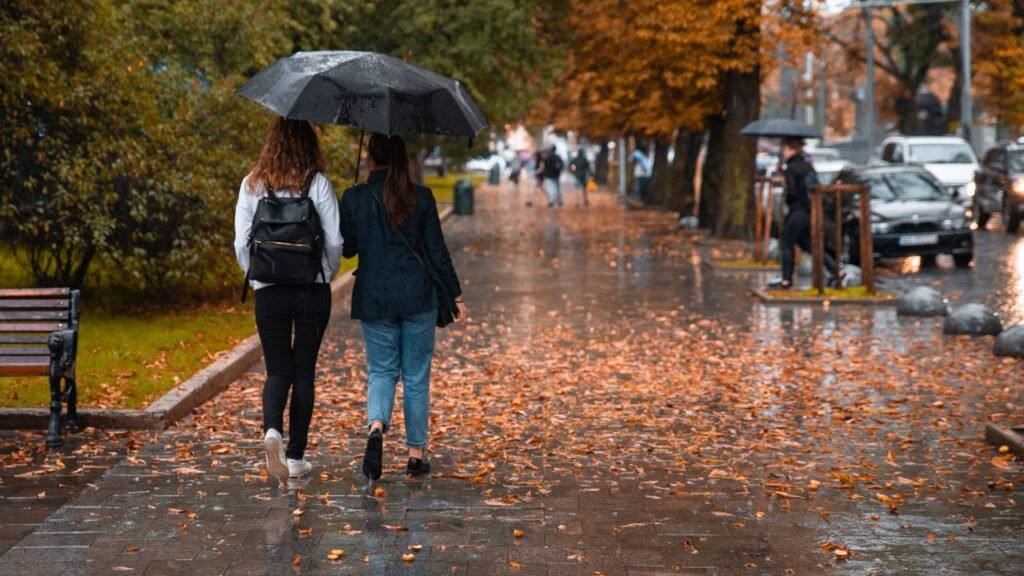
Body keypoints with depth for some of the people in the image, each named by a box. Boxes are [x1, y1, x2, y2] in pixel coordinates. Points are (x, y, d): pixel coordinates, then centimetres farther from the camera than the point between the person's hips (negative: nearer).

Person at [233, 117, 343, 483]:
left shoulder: (252, 185, 1)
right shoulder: (317, 183, -5)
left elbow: (241, 243, 0)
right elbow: (335, 240, -6)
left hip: (268, 291, 1)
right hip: (313, 290, -1)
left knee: (278, 370, 9)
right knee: (304, 372, 9)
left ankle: (272, 429, -20)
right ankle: (296, 457, 13)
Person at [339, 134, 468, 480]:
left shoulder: (354, 198, -4)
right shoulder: (421, 197, -5)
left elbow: (347, 249, 4)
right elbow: (437, 251, -4)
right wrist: (456, 295, 3)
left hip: (373, 297, 0)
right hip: (418, 296, 0)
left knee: (381, 371, 11)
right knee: (416, 375, 10)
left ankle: (376, 426, -19)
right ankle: (416, 453, 15)